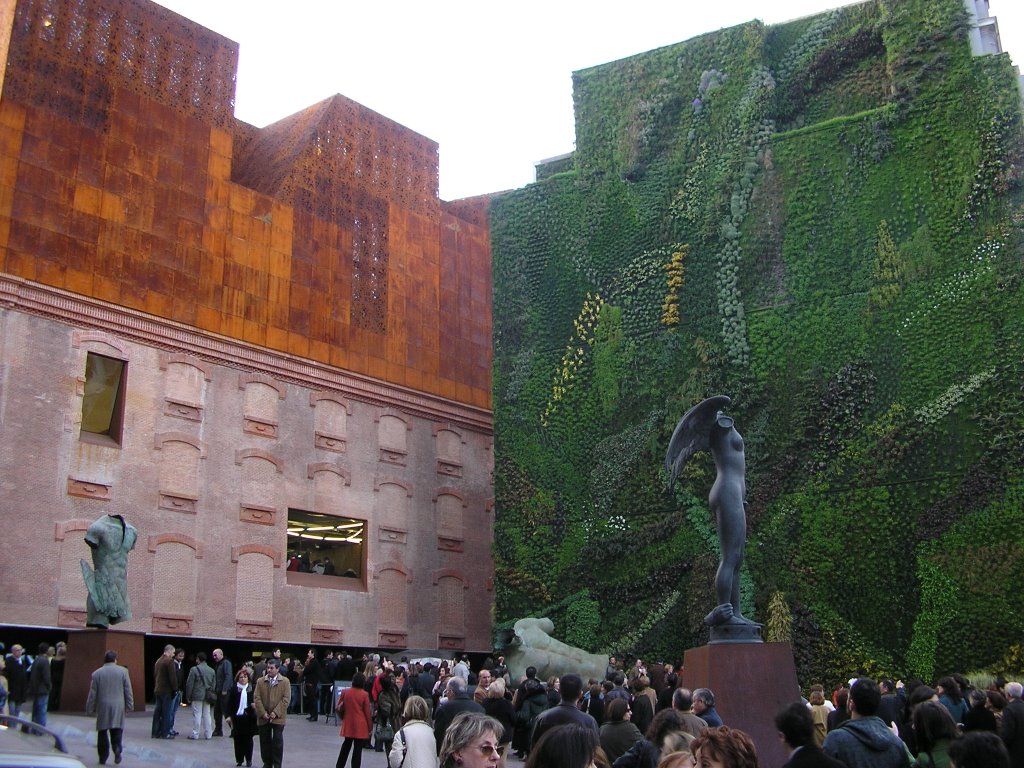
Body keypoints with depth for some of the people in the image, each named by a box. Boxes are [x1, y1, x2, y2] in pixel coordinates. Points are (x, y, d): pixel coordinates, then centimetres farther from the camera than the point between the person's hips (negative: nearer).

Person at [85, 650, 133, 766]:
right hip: (118, 707, 0)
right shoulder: (123, 671, 0)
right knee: (117, 731, 8)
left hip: (102, 707, 0)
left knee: (103, 732, 9)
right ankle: (117, 749, -14)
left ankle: (103, 757, 10)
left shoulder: (97, 673, 0)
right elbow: (128, 691, 1)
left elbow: (92, 694, 2)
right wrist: (129, 706, 8)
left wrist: (90, 709, 9)